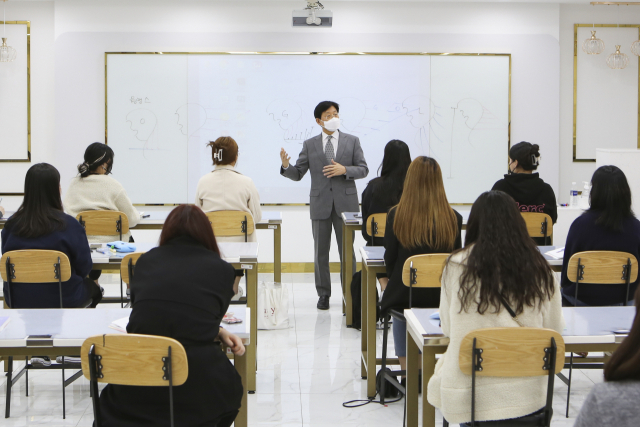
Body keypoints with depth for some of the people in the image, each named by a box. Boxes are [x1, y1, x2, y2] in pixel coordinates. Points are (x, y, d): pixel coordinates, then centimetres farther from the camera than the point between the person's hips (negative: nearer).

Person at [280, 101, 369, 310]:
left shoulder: (352, 141, 5)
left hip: (345, 202, 0)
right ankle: (323, 293, 16)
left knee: (347, 249, 3)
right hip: (320, 204, 1)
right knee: (321, 251, 6)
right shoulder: (309, 145, 5)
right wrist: (286, 166, -19)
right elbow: (298, 174, 3)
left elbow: (363, 169, 3)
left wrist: (344, 170, -15)